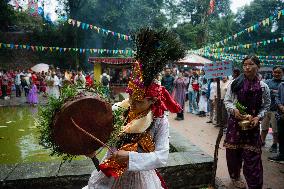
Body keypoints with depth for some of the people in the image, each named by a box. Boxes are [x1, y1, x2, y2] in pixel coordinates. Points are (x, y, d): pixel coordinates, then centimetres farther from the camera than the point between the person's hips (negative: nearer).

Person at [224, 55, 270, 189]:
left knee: (252, 155, -1)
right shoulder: (235, 83, -3)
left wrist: (258, 117, -8)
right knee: (233, 151, 10)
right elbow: (227, 100, 2)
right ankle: (235, 177, 35)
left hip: (252, 124, 0)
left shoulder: (263, 87, -1)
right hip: (235, 122, 0)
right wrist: (233, 110, -17)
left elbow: (266, 106, 8)